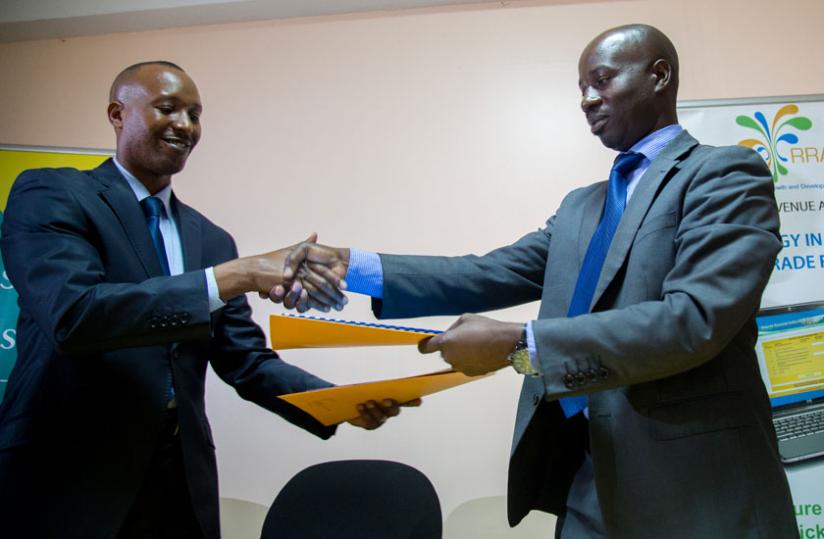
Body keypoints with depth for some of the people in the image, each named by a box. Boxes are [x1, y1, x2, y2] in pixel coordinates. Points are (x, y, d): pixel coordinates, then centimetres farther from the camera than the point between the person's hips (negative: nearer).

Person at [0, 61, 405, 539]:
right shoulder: (50, 195, -6)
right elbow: (71, 312, -23)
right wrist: (235, 277, -28)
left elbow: (248, 361, 6)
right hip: (66, 481, -5)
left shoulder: (212, 239, 9)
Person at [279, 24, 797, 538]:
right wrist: (354, 266, -6)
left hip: (689, 488, -6)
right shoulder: (581, 206, 16)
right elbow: (494, 274, 4)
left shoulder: (725, 174, -6)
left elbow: (695, 320, -20)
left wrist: (519, 344, -25)